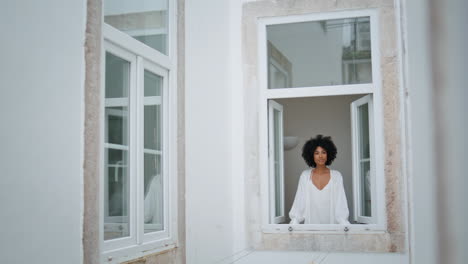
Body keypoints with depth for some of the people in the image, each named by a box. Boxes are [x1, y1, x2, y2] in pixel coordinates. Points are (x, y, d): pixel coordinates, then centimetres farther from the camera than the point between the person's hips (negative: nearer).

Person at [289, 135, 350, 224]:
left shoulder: (336, 176, 0)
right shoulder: (305, 176, 3)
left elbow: (340, 203, -4)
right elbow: (299, 202, 2)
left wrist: (344, 223, -16)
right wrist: (294, 222, -8)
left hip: (331, 222, 0)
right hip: (310, 222, 1)